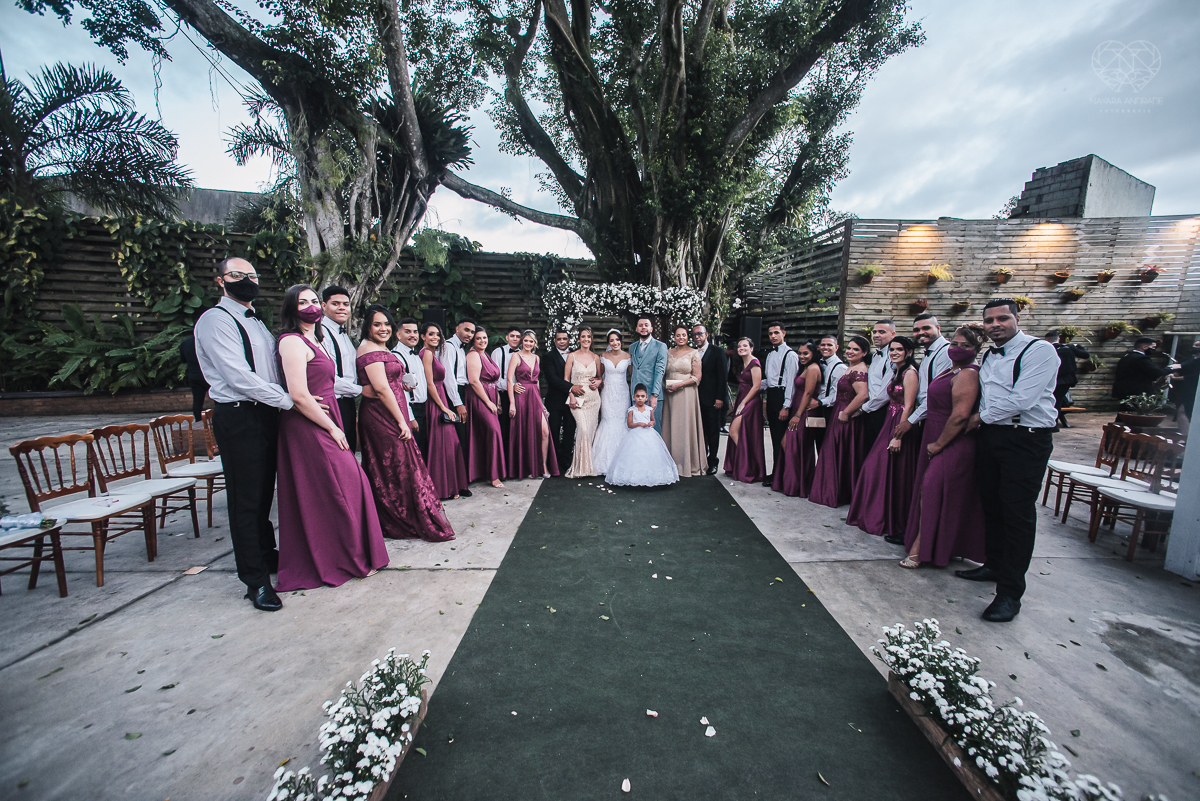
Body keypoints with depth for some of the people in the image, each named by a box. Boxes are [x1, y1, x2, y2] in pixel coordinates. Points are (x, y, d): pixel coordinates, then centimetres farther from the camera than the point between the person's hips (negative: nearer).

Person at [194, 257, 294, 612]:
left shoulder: (255, 322, 19)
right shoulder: (216, 320, -8)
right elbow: (239, 376, -18)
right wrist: (289, 400, -18)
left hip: (266, 414, 8)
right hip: (238, 418, -8)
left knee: (264, 493, 18)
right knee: (246, 499, 0)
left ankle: (267, 555, 35)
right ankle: (256, 580, 11)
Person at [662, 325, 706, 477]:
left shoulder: (693, 353, -1)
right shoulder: (669, 353, 12)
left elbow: (697, 377, -6)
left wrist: (679, 384, -13)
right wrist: (665, 386, -1)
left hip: (686, 395, -4)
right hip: (670, 396, 4)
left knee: (685, 427, -2)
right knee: (670, 428, 5)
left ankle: (687, 464, 8)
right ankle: (672, 463, 14)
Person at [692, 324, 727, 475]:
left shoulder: (717, 352, -1)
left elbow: (723, 376, -5)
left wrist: (720, 398, -11)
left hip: (712, 399, -3)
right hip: (697, 399, 4)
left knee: (713, 431, 4)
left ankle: (712, 462, 13)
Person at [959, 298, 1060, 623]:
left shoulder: (1039, 350, -10)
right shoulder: (989, 356, 14)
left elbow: (1021, 400, -19)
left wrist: (981, 417, -7)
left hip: (1026, 440, -8)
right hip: (990, 436, 8)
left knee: (1018, 514, -4)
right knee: (991, 506, 16)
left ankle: (1010, 593, 4)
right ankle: (994, 565, 32)